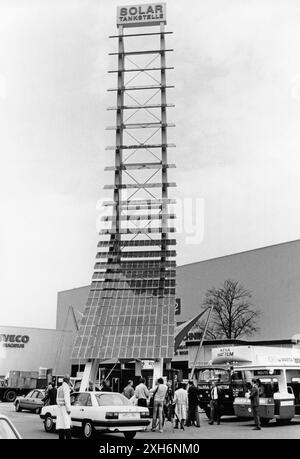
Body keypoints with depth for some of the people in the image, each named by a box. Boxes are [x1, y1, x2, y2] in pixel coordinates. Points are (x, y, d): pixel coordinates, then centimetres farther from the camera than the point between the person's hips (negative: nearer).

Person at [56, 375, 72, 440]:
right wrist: (68, 409, -17)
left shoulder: (59, 388, 15)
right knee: (67, 425, -9)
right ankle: (68, 437, -14)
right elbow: (66, 398, -17)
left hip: (59, 407, 8)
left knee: (60, 424, 5)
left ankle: (61, 438, 3)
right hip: (64, 407, -8)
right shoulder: (66, 387, -10)